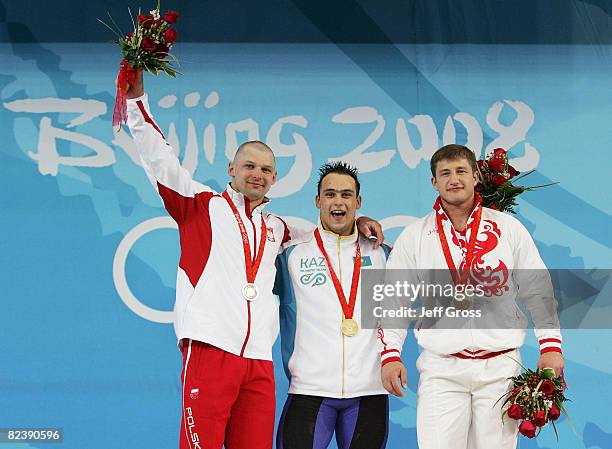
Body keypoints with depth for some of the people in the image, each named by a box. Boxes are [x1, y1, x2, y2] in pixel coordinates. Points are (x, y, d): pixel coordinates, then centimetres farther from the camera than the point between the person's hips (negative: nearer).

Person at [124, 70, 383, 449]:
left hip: (259, 362, 5)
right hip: (210, 351, -5)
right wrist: (137, 99, -1)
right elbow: (160, 161, 4)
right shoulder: (203, 204, 11)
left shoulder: (275, 227, 24)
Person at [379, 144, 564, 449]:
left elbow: (537, 290, 10)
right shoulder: (414, 236, 7)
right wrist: (391, 354, -3)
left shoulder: (509, 229, 8)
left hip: (499, 366, 1)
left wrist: (551, 345, 3)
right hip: (440, 369, 0)